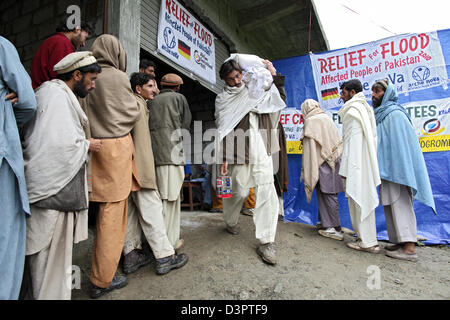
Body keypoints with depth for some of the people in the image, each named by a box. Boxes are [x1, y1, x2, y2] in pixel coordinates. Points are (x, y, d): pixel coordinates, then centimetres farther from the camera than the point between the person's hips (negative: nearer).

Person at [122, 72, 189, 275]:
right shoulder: (138, 104, -6)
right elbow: (140, 139, -16)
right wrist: (146, 171, -18)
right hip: (138, 167, -10)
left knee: (131, 210, 11)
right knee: (151, 208, -7)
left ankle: (131, 256, 19)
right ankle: (164, 257, 0)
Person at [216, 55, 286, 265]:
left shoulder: (254, 90, 17)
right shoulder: (222, 100, 8)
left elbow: (275, 97, 28)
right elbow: (223, 130, 1)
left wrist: (272, 74, 14)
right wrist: (224, 158, -5)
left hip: (260, 149, 3)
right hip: (239, 152, -2)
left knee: (266, 191, -6)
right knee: (240, 191, 2)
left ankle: (266, 242, 0)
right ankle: (230, 222, 34)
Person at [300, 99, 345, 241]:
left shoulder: (311, 121, -7)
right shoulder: (327, 118, 16)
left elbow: (310, 146, -12)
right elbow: (337, 140, 17)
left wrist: (309, 173, -10)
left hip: (324, 162, -8)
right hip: (334, 160, 8)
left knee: (328, 194, -3)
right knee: (328, 193, 14)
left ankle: (336, 229, 4)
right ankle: (326, 223, 24)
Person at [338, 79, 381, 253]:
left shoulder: (353, 110, -9)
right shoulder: (366, 108, 20)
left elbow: (353, 142, -17)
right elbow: (372, 138, 18)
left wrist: (346, 167, -17)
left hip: (356, 165, -10)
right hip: (364, 164, 10)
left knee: (359, 199, -4)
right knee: (364, 199, 13)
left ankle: (368, 242, 3)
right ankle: (366, 237, 22)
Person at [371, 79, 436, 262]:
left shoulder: (395, 114, -10)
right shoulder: (380, 115, 18)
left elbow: (402, 144, -18)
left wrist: (401, 172, -22)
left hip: (396, 170, -9)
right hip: (387, 171, 9)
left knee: (400, 204, -8)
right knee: (391, 205, 11)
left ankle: (409, 248, -3)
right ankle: (401, 241, 20)